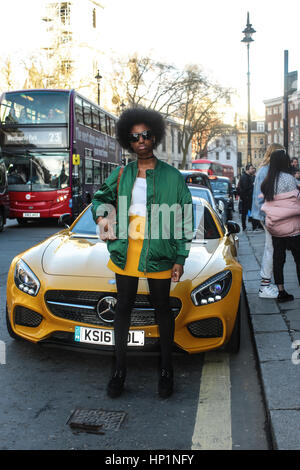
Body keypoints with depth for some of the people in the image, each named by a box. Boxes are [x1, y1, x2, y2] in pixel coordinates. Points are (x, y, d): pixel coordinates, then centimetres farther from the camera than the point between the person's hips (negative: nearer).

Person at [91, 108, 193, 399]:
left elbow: (185, 219, 1)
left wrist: (180, 259, -4)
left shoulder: (172, 176, 0)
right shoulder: (121, 175, 7)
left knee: (162, 310, 9)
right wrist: (101, 216, 0)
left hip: (159, 254, -2)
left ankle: (166, 370, 25)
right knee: (123, 308, 10)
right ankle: (119, 370, 24)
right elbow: (100, 198, 23)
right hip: (125, 252, 3)